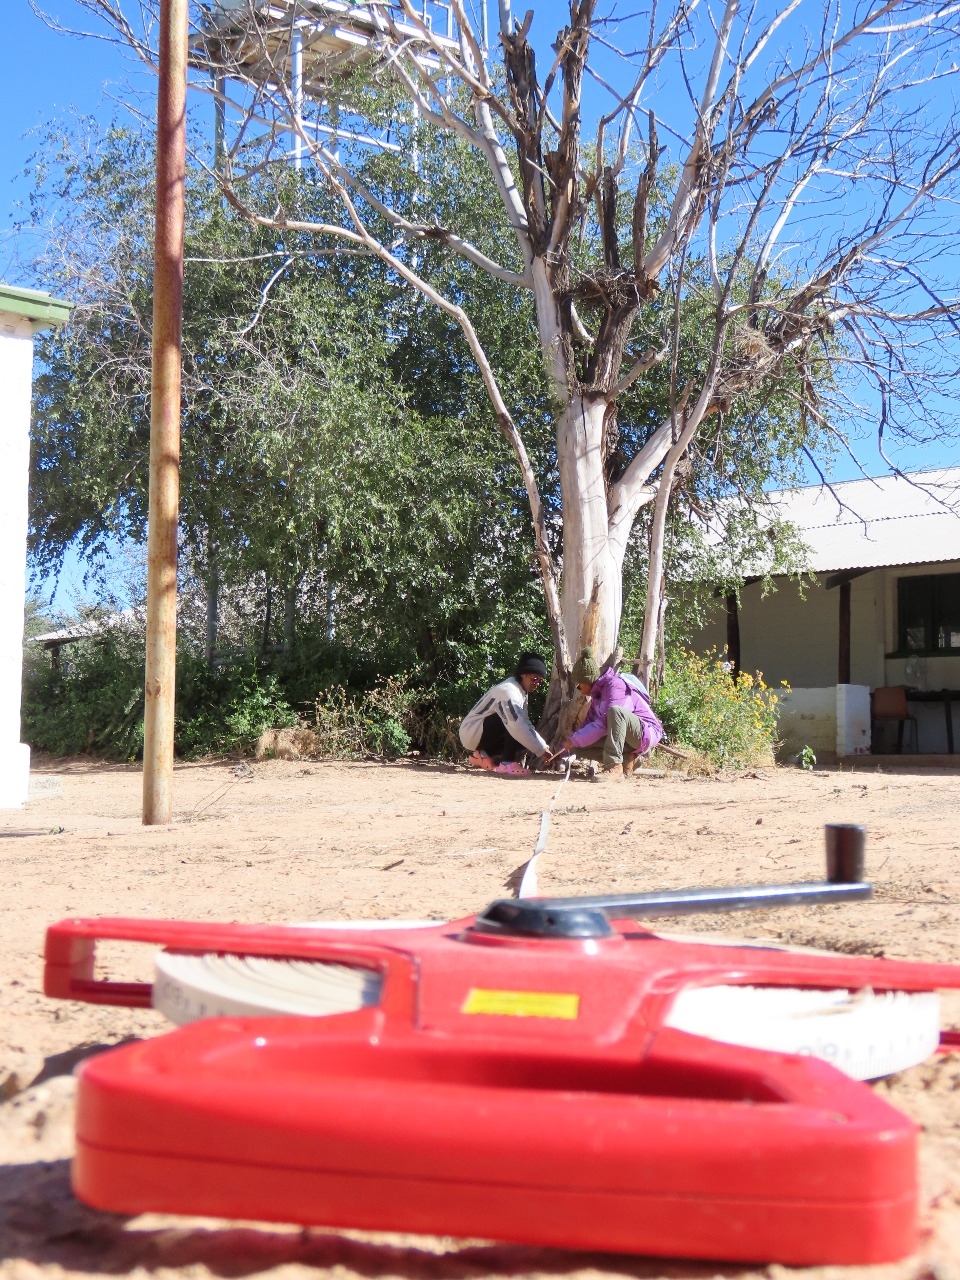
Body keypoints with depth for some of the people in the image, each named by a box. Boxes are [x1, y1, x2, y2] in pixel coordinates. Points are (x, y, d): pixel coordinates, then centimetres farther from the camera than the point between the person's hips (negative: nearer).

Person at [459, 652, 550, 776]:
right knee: (511, 720, -27)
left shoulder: (522, 693, 6)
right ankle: (507, 764, -25)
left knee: (525, 737, 1)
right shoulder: (508, 691, -24)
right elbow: (516, 727, -33)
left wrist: (544, 746, -7)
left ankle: (483, 756, 5)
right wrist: (541, 750, -32)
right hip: (472, 732, -10)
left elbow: (526, 724, 6)